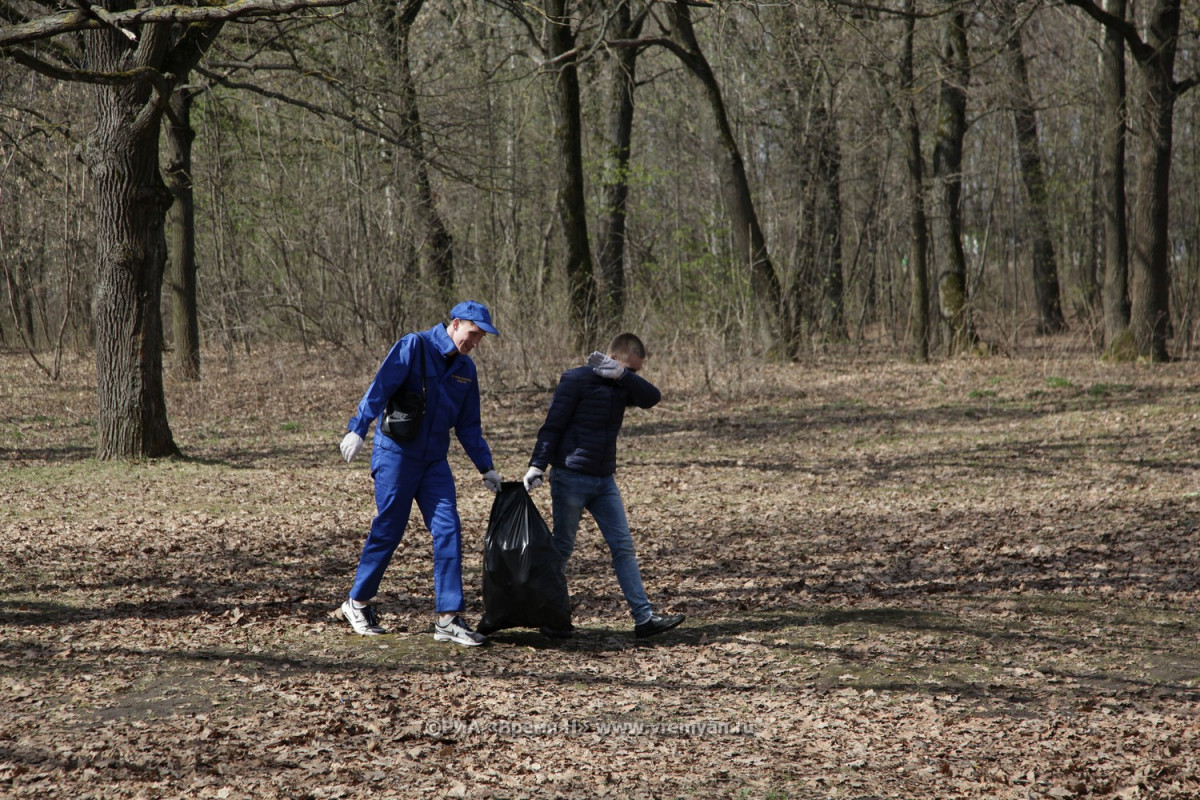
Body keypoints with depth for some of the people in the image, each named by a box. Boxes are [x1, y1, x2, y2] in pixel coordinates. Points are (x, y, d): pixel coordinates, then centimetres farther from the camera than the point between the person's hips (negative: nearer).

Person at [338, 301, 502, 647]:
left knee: (448, 531, -5)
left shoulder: (465, 369, 11)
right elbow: (380, 387, -19)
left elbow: (468, 425, 18)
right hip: (396, 454, -6)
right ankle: (357, 603, 20)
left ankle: (448, 618, -4)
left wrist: (486, 467, 15)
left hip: (434, 462, 6)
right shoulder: (415, 346, -10)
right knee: (387, 531, 1)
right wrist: (358, 429, -30)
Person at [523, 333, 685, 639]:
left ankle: (644, 617, 0)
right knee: (562, 548, 2)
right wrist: (537, 465, -20)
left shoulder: (620, 386, 11)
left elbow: (652, 397, -5)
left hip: (604, 480, 7)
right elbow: (552, 426, -12)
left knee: (623, 547, 1)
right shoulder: (577, 380, -10)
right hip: (570, 478, -7)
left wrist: (622, 375, -16)